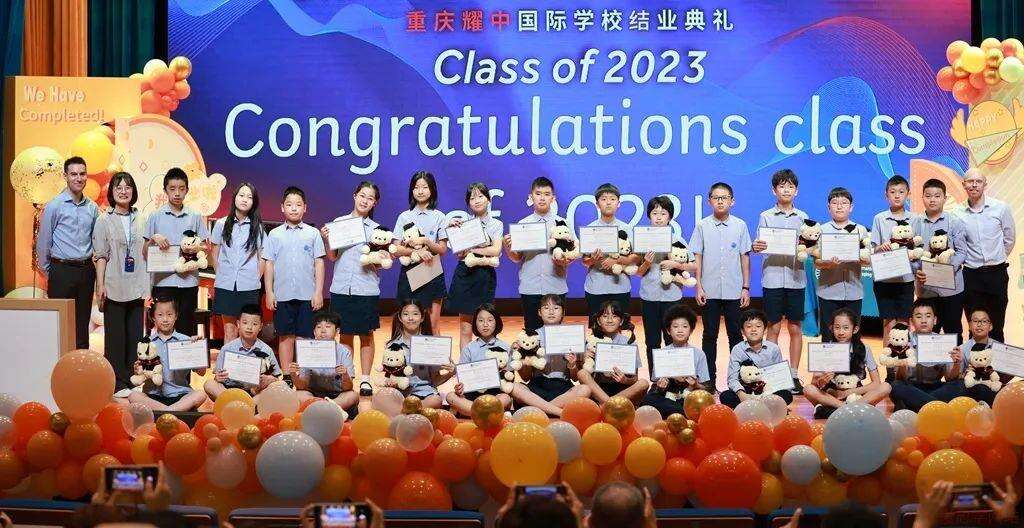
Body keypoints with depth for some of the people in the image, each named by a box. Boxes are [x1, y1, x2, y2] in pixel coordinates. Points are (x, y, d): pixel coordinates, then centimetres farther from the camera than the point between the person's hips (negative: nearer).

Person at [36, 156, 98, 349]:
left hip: (86, 270, 4)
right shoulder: (54, 206, -5)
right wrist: (47, 271, 3)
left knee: (82, 323, 9)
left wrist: (93, 269, 10)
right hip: (62, 271, -4)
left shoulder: (92, 208, 8)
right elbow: (43, 242, 0)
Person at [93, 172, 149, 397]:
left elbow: (145, 254, 12)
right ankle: (117, 384, 5)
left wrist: (146, 288, 8)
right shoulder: (104, 221, 2)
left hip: (136, 287, 3)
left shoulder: (140, 221, 9)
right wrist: (100, 286, -8)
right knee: (115, 336, 0)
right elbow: (101, 256, 0)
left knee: (135, 336, 5)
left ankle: (132, 380, 13)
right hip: (114, 288, -3)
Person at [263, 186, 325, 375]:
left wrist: (318, 292, -3)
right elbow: (269, 264, 6)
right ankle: (286, 375, 13)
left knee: (306, 336, 2)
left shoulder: (313, 233, 3)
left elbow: (319, 263, 3)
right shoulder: (275, 234, 5)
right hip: (283, 294, 1)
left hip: (307, 295, -1)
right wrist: (269, 292, 1)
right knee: (285, 336, 6)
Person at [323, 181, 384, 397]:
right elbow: (332, 257, 7)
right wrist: (328, 239, -9)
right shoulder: (338, 223, 5)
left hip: (366, 289, -1)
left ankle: (365, 379, 12)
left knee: (366, 335, 5)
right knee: (345, 334, 8)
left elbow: (381, 263, 5)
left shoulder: (376, 228, 3)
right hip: (341, 287, 1)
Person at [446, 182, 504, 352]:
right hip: (465, 274, 1)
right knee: (465, 329, 1)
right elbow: (459, 254, 3)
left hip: (485, 276, -1)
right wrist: (451, 229, -6)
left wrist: (471, 250, -9)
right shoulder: (464, 223, 9)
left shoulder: (496, 224, 4)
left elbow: (495, 250, -9)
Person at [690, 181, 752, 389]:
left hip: (734, 291, 0)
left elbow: (745, 257, 5)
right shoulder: (702, 226, 2)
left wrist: (746, 287, 2)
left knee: (735, 334, 4)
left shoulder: (740, 225, 3)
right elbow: (698, 257, 3)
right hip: (710, 291, 0)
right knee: (710, 335, 5)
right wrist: (699, 286, -2)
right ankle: (709, 378, 11)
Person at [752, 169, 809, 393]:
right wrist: (756, 248, -23)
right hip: (773, 276, -2)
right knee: (773, 328, 2)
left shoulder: (802, 217, 9)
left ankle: (793, 375, 11)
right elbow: (760, 245, 0)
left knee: (795, 328, 5)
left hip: (795, 277, 2)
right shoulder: (766, 217, 4)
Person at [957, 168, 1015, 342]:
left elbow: (1009, 239, 8)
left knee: (996, 326, 5)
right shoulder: (958, 213, -3)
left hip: (997, 273, 0)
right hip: (971, 275, 0)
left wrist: (996, 260, 11)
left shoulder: (1000, 208, -3)